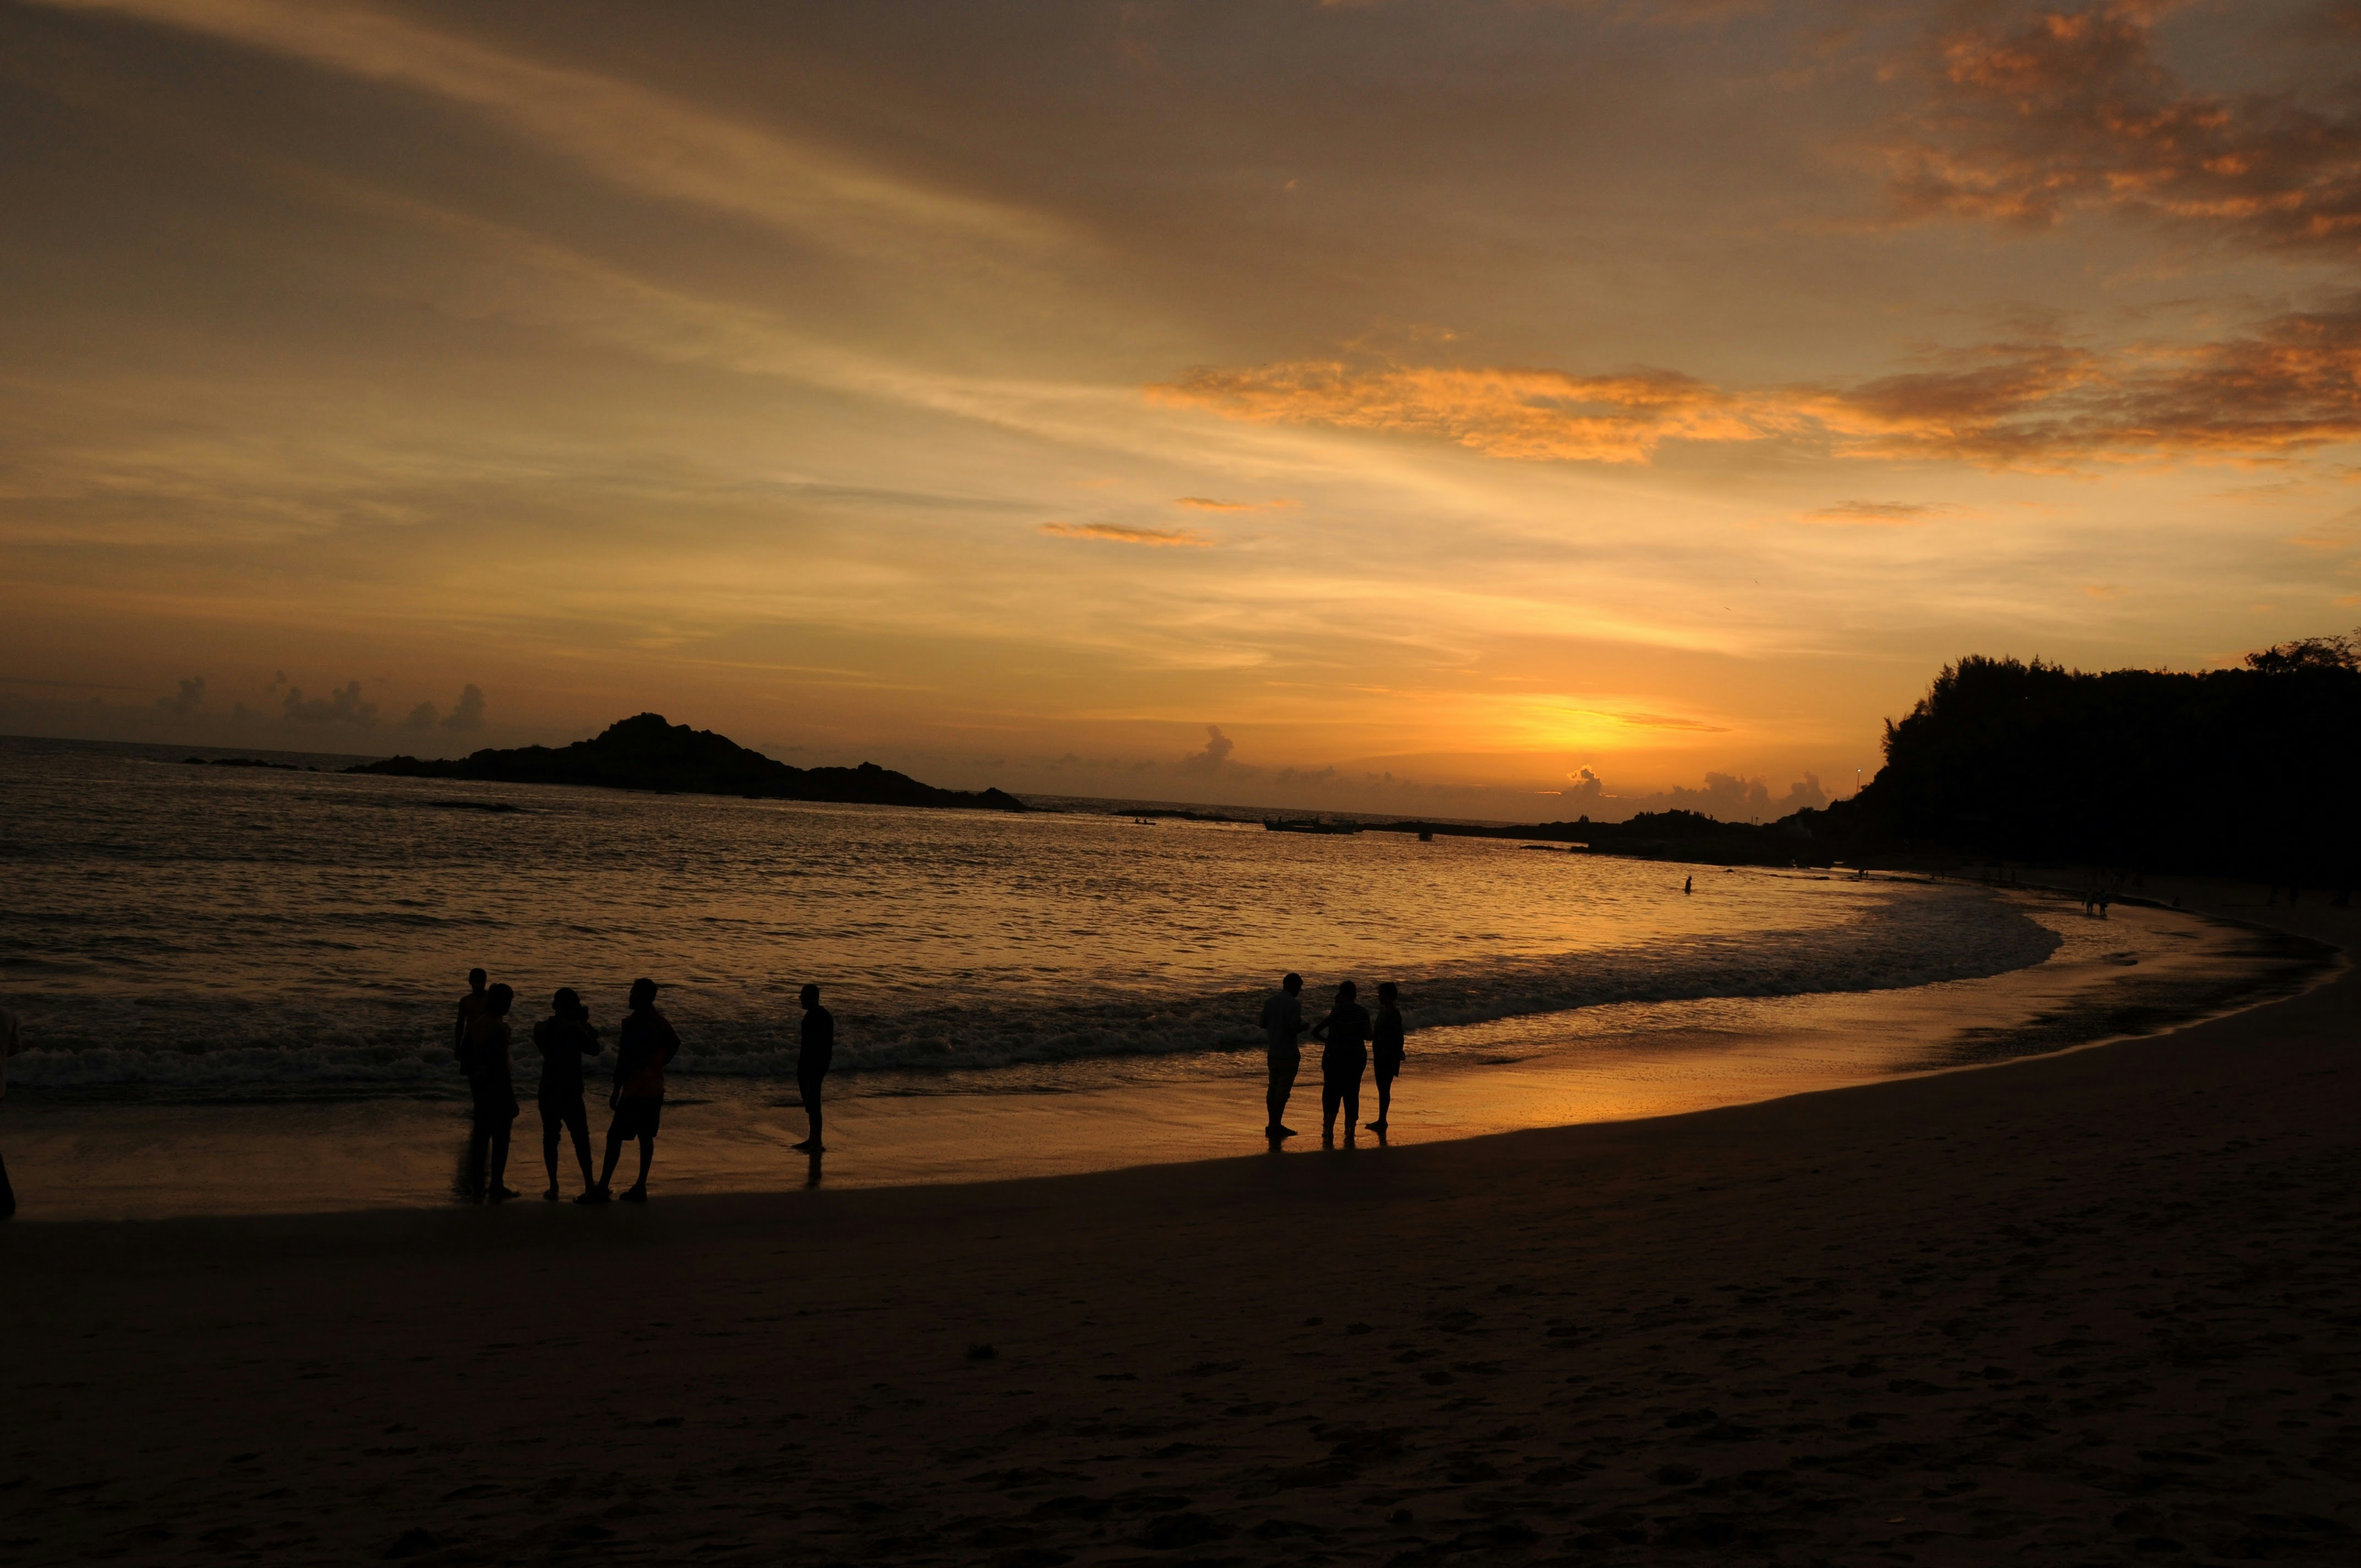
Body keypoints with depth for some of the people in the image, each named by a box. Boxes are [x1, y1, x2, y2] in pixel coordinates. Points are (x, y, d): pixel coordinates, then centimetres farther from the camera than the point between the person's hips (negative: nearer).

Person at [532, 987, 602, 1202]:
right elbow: (594, 1049, -4)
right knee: (581, 1137, 6)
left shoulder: (542, 1028, 2)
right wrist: (584, 1023, 3)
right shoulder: (574, 1028, -14)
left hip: (548, 1091, 4)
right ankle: (589, 1185, 7)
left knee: (550, 1137, 8)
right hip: (570, 1092, -4)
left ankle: (553, 1188, 7)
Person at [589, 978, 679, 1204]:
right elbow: (674, 1046, 21)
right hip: (655, 1089, 8)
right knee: (646, 1136, 10)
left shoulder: (632, 1022, -17)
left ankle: (603, 1188, -4)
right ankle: (640, 1187, 13)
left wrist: (616, 1090, -13)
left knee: (615, 1136, -4)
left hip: (635, 1090, -8)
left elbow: (625, 1059, -18)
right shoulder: (661, 1022, 8)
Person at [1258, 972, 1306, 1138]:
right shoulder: (1294, 1004, -15)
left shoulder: (1270, 1001, 6)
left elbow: (1263, 1023, 11)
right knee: (1283, 1090, -1)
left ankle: (1273, 1125, 17)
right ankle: (1276, 1126, 1)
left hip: (1272, 1051, 7)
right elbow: (1295, 1028, -22)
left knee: (1273, 1088, 13)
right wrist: (1304, 1027, -1)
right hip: (1288, 1053, -7)